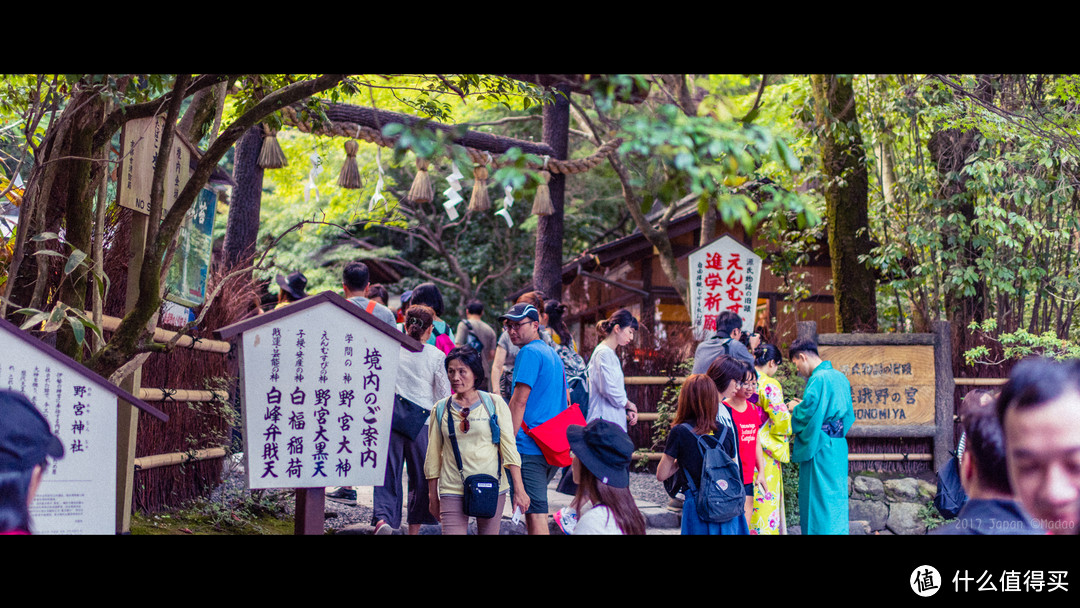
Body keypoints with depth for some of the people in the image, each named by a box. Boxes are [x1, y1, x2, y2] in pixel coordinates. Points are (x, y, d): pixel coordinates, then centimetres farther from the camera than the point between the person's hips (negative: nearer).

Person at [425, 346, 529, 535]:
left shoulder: (495, 404, 1)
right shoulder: (440, 410, 5)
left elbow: (509, 448, 0)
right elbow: (433, 457, 11)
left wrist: (519, 490, -5)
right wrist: (433, 498, 12)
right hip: (453, 491, 0)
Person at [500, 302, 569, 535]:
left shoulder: (529, 353, -11)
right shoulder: (553, 354, 18)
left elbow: (519, 402, -16)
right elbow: (565, 398, 24)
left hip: (530, 446, -9)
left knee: (535, 511, -9)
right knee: (532, 507, 20)